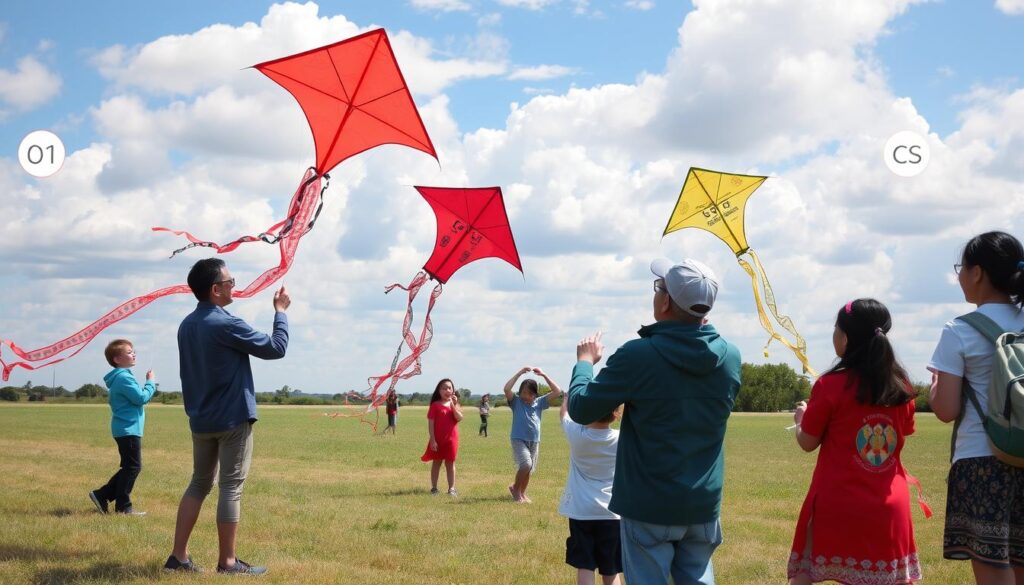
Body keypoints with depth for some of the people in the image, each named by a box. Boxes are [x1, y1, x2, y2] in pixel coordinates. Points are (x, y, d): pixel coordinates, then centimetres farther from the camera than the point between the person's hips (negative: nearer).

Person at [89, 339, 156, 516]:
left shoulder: (120, 377, 17)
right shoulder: (124, 378, -17)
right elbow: (141, 397, -20)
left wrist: (148, 384, 9)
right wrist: (151, 382, -7)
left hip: (125, 429, 11)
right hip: (129, 429, -11)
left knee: (129, 467, 16)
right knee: (132, 467, -5)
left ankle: (102, 495, 17)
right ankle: (123, 507, -1)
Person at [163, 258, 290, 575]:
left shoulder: (187, 325, 8)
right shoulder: (226, 324, -17)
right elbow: (276, 348, -11)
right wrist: (280, 311, 2)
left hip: (200, 419, 8)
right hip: (233, 418, -8)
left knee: (199, 484, 14)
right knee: (231, 487, -2)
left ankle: (179, 556, 12)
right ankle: (227, 562, 2)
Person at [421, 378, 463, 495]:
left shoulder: (454, 404, 6)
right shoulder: (435, 405, -5)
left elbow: (459, 419, -9)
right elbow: (430, 423, -7)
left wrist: (453, 405, -18)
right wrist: (432, 440, -13)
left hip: (451, 439, 2)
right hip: (438, 440, -2)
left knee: (450, 463, 8)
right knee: (436, 462, 7)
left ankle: (451, 488, 13)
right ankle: (434, 488, 15)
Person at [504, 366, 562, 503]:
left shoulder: (539, 403, 4)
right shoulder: (516, 402, -3)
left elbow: (557, 392, -1)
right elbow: (507, 389, -21)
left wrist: (543, 375, -5)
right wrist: (520, 372, -19)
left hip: (534, 441, 4)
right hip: (519, 439, -4)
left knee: (529, 469, 11)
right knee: (526, 464, -22)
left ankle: (522, 493, 31)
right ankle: (515, 488, 1)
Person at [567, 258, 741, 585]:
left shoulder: (639, 355, -19)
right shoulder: (730, 356, -3)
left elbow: (580, 409, -9)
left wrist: (585, 361, 10)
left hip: (649, 507, -4)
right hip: (705, 506, 4)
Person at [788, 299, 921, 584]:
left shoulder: (830, 385, -11)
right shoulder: (902, 387, 1)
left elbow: (808, 443, -2)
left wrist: (801, 418, 18)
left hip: (836, 504, -3)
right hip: (888, 507, 4)